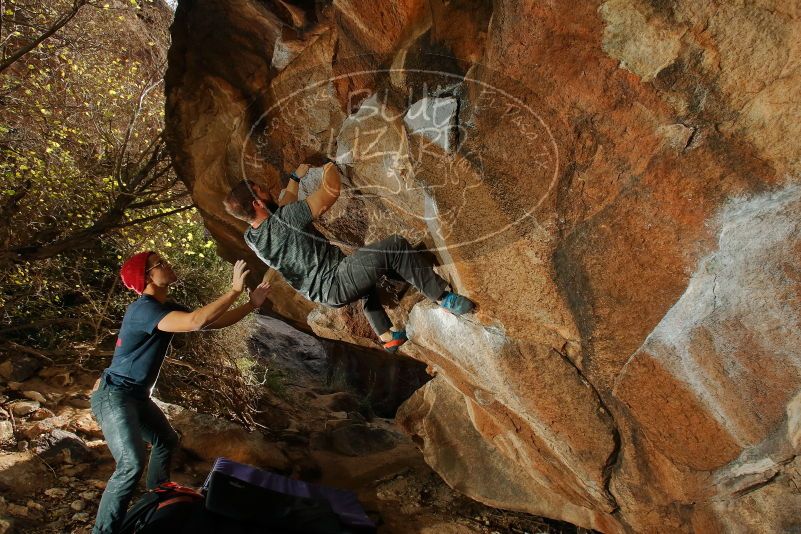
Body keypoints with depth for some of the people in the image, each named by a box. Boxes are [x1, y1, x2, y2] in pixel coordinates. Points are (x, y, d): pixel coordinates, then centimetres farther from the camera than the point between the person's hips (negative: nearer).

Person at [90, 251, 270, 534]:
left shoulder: (168, 308, 7)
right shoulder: (144, 308, -23)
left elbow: (213, 322, 7)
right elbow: (197, 321, -37)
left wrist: (252, 304, -3)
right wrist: (235, 290, -31)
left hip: (137, 396, 10)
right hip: (114, 396, -10)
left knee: (167, 441, 25)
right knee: (132, 464, -23)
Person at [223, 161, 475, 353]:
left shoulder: (251, 238, 3)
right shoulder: (283, 220, -24)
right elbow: (330, 193, -19)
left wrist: (295, 178, 33)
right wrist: (331, 169, 1)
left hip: (322, 293, 10)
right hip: (336, 282, -10)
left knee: (366, 276, 38)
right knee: (395, 247, -12)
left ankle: (386, 336, 37)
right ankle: (444, 297, -4)